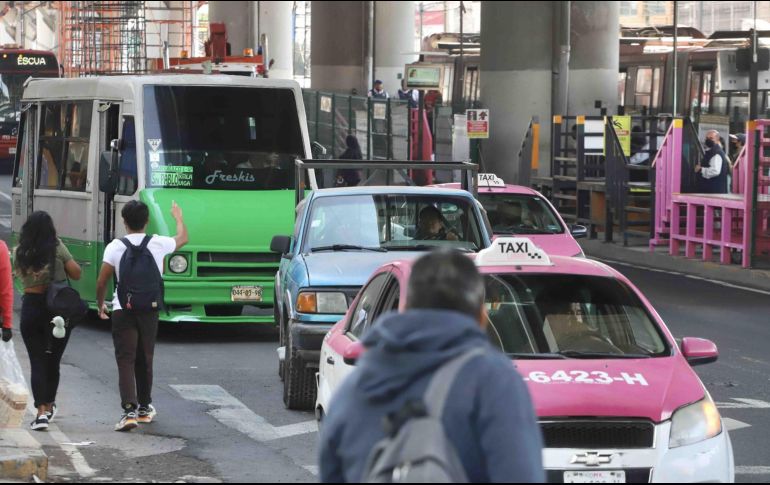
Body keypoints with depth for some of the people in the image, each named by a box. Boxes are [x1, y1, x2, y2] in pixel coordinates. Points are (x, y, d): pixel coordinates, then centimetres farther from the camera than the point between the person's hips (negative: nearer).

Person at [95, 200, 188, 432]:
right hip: (149, 309, 3)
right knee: (144, 360, 18)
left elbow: (102, 282, -5)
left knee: (125, 360, -5)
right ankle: (144, 408, 30)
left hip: (123, 310, -3)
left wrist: (100, 304, 14)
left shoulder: (115, 247, -7)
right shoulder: (158, 244, 0)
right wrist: (178, 217, 41)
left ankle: (130, 410, -21)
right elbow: (183, 238, 22)